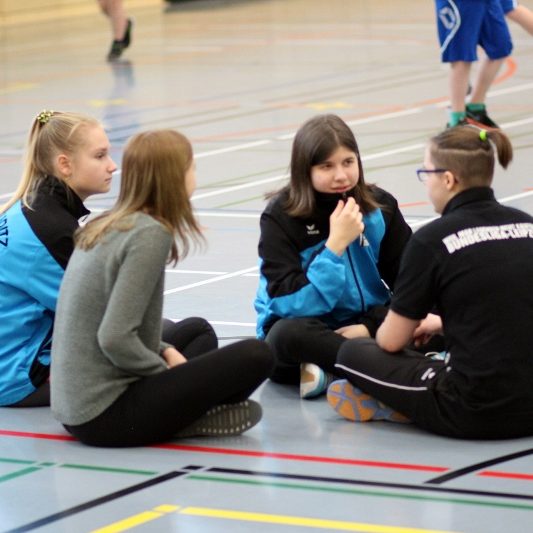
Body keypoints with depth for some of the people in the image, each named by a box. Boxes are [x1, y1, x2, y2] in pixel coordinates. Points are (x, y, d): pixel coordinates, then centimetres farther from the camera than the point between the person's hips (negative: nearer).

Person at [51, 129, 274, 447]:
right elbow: (115, 339, -21)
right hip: (108, 416, -9)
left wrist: (165, 352, 11)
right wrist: (166, 370, -6)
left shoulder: (103, 228, 10)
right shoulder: (151, 235, -15)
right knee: (255, 356, -13)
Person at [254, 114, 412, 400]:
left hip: (362, 326, 3)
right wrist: (336, 244, -26)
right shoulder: (280, 216, -11)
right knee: (289, 335, -39)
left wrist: (371, 326, -21)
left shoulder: (380, 206, -2)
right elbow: (290, 303, -21)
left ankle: (331, 370, -27)